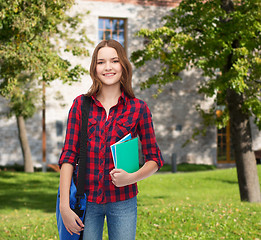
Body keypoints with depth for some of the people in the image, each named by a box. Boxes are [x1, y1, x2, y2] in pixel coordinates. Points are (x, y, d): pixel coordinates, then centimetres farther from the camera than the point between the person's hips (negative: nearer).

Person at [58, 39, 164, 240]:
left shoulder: (138, 108, 0)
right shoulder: (81, 105, 2)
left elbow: (155, 159, 4)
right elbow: (69, 156, -1)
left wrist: (131, 178, -16)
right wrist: (64, 205, -9)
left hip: (122, 202, 0)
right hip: (86, 200, 1)